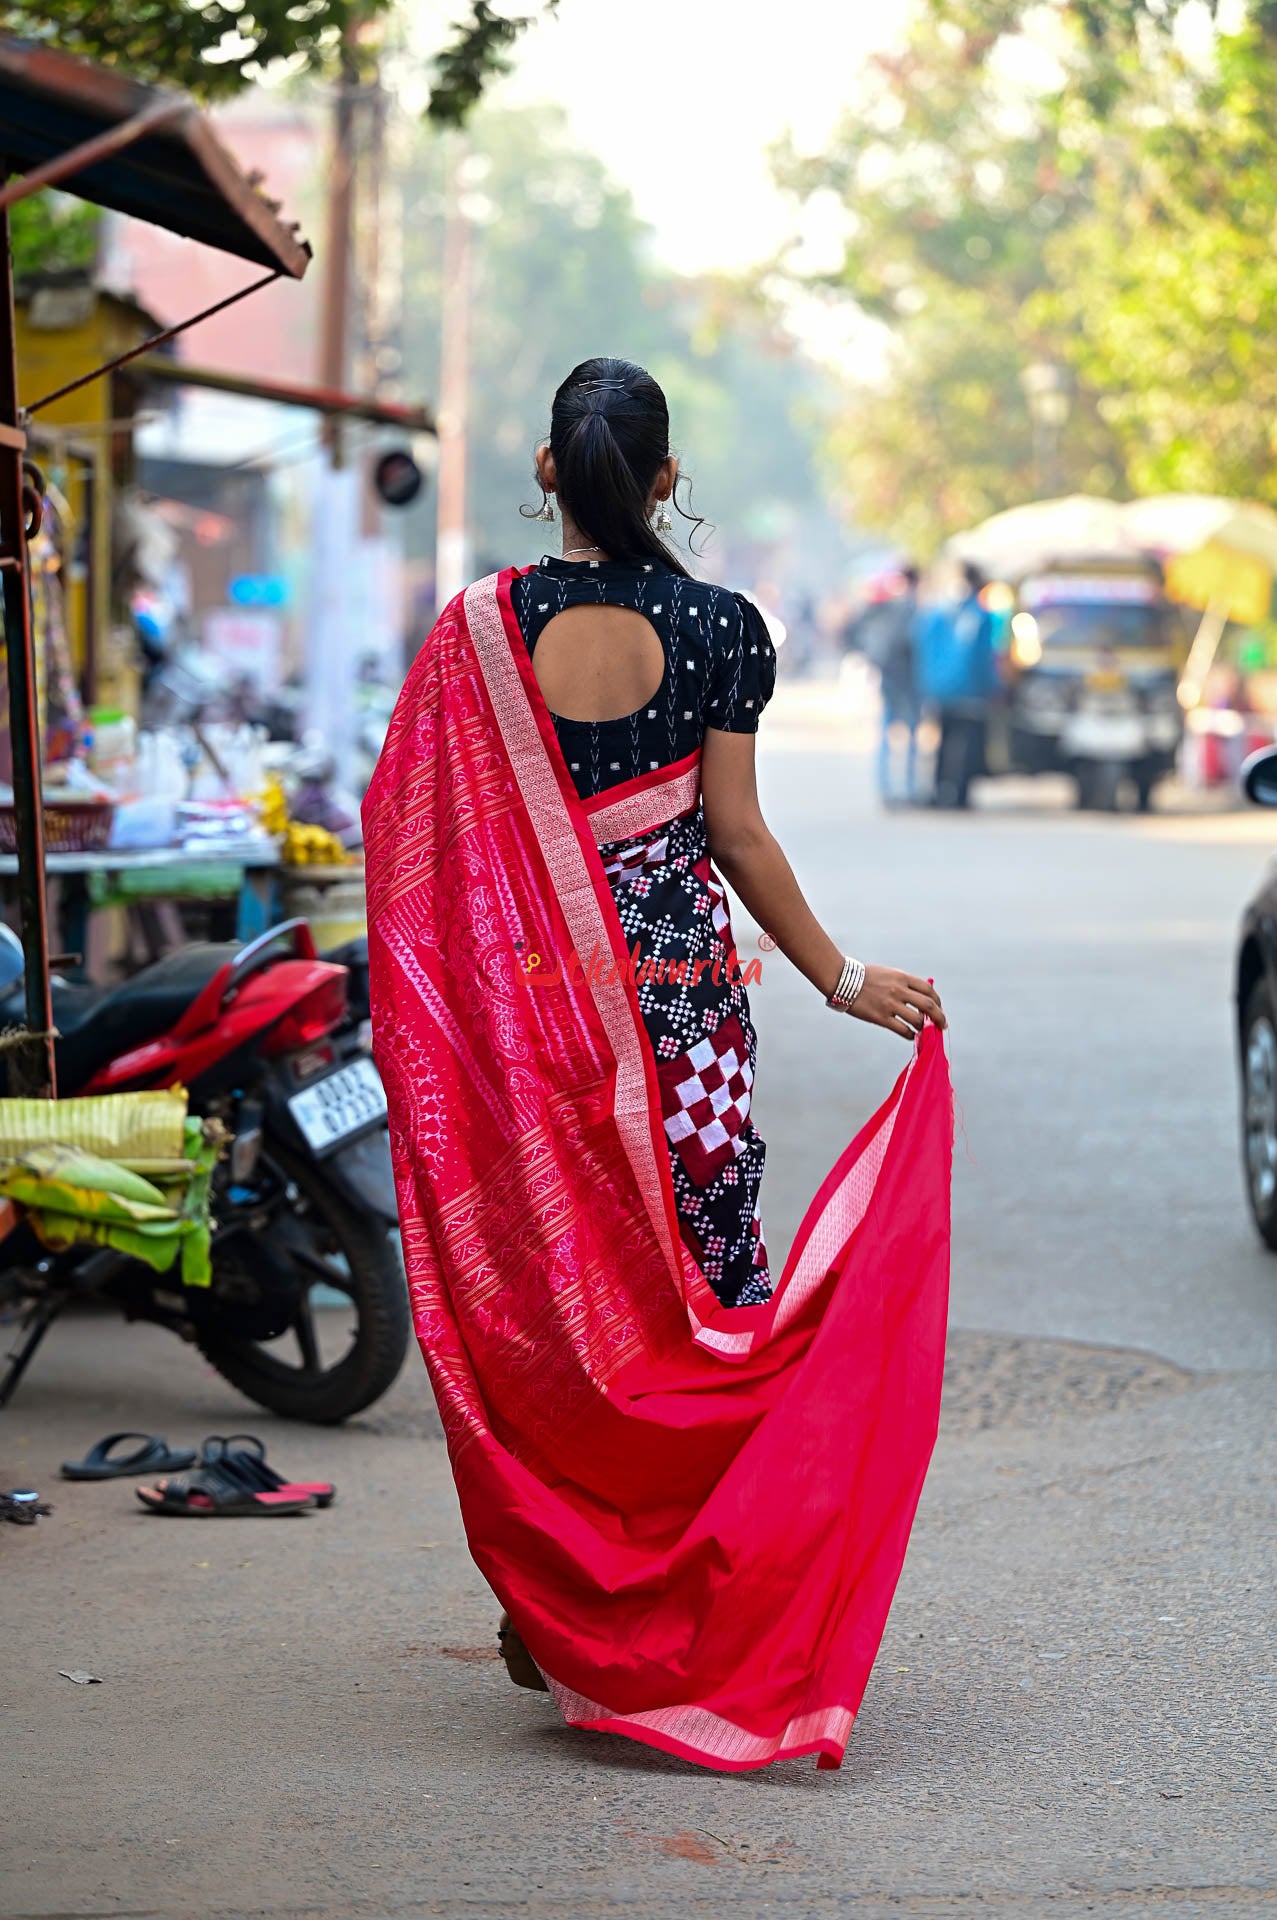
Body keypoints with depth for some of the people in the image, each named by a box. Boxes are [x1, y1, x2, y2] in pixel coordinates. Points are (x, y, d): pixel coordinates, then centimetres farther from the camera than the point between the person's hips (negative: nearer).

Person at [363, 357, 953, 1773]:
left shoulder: (479, 630, -2)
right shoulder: (718, 630, -4)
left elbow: (412, 830, -1)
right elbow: (737, 835, -3)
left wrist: (429, 1021, 10)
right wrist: (843, 979, 7)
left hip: (522, 999, 1)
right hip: (681, 990, -1)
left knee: (532, 1285, 9)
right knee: (693, 1286, 7)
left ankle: (549, 1608, 12)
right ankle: (691, 1599, 7)